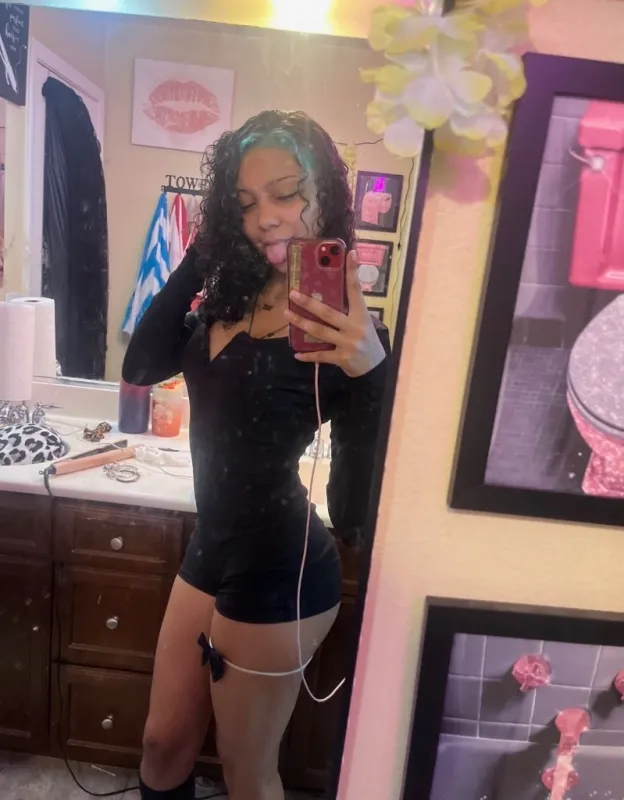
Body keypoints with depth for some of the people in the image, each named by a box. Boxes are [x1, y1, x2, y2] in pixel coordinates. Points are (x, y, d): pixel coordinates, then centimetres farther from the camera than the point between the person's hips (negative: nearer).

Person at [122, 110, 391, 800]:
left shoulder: (340, 327, -19)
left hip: (275, 576, -6)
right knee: (164, 745, 25)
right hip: (212, 553, 7)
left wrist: (370, 372, -40)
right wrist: (199, 256, -4)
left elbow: (354, 510, -23)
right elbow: (140, 368, -1)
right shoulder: (234, 298, 4)